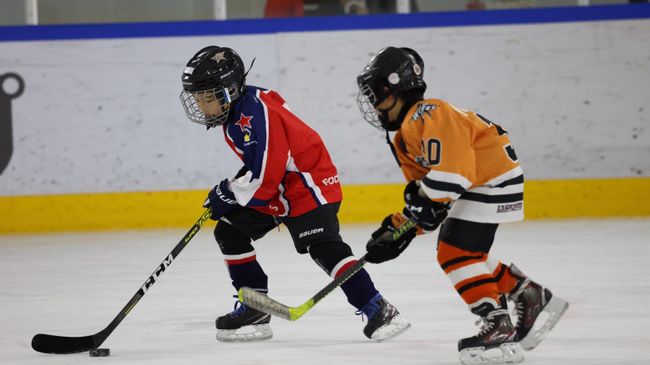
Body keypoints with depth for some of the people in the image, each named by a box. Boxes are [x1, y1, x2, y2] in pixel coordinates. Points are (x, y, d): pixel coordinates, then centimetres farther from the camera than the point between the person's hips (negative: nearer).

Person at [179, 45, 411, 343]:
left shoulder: (256, 115, -26)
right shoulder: (234, 113, 5)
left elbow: (265, 175, -28)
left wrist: (227, 194, -16)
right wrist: (229, 189, 15)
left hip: (307, 182, -11)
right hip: (274, 188, 11)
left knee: (324, 247, -22)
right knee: (229, 232, 7)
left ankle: (378, 311, -23)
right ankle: (255, 307, 11)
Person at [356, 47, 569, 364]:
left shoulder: (428, 116, -21)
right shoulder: (403, 138, 14)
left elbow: (452, 171, -30)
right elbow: (420, 189, 16)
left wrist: (427, 201, -27)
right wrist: (397, 230, 8)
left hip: (494, 179, -11)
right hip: (473, 185, 11)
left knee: (456, 253, -15)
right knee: (467, 252, 17)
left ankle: (499, 328, -15)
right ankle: (532, 298, 26)